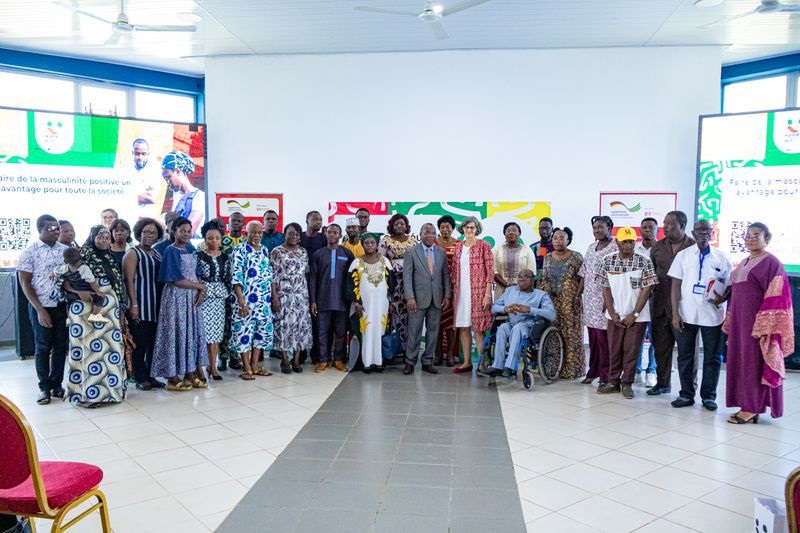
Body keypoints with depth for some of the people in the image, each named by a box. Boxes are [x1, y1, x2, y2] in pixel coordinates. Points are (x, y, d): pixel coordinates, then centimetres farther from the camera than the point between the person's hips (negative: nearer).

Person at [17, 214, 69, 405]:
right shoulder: (30, 252, -6)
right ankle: (44, 387, 14)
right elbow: (25, 284, -6)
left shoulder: (65, 250, 3)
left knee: (60, 346, 7)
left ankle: (57, 384, 20)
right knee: (43, 348, 3)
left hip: (62, 306, 3)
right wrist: (40, 310, -13)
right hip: (41, 307, -3)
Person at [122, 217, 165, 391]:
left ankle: (151, 376, 19)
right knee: (140, 343, -1)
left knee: (154, 342, 9)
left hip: (156, 306, 6)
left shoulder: (157, 253, 15)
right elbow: (129, 280, -10)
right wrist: (134, 305, -17)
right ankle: (140, 378, 8)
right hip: (141, 306, -6)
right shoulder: (133, 253, -3)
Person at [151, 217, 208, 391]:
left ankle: (190, 372, 17)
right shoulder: (171, 251, -10)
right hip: (176, 297, -7)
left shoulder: (191, 250, 12)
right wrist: (201, 287, -8)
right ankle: (173, 378, 5)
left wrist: (201, 292, -6)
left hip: (193, 297, 7)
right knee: (176, 333, -3)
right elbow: (178, 280, -17)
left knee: (193, 332, 8)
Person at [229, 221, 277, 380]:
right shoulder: (240, 251, -8)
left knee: (262, 331, 10)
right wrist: (241, 301, -19)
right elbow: (236, 277, -13)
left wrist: (274, 296, 11)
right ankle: (247, 368, 7)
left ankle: (255, 365, 20)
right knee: (244, 331, -1)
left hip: (264, 301, 7)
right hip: (246, 300, -6)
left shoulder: (265, 251, 12)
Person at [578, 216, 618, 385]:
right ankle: (593, 371, 20)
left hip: (605, 300, -6)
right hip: (589, 300, 6)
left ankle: (605, 376, 3)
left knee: (604, 338, -5)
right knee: (593, 338, 11)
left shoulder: (615, 249, -7)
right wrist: (578, 294, 16)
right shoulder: (591, 248, 16)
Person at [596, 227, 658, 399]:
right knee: (614, 349, 9)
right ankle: (613, 381, 21)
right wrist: (612, 313, -5)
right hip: (615, 315, 2)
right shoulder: (607, 261, 0)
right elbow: (605, 288, 2)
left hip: (637, 316, -2)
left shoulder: (644, 262, -7)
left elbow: (646, 289, -7)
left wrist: (634, 314, -10)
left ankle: (627, 383, 16)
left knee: (631, 350, 4)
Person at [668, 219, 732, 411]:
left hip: (712, 314, 0)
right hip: (687, 314, 0)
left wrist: (723, 298, -15)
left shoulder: (721, 257, 4)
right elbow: (676, 285, 0)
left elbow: (731, 285, 7)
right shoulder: (683, 255, 3)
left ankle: (708, 396, 20)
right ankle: (686, 394, 18)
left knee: (712, 357, 8)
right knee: (685, 355, 7)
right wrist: (675, 314, -6)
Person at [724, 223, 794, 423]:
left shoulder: (772, 263, -9)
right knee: (741, 362, 9)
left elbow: (775, 298, -15)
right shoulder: (743, 263, 16)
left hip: (756, 322, -8)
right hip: (740, 321, 8)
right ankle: (747, 405, 17)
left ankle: (752, 408, 4)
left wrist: (763, 327, -20)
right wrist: (730, 323, 15)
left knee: (754, 363, -3)